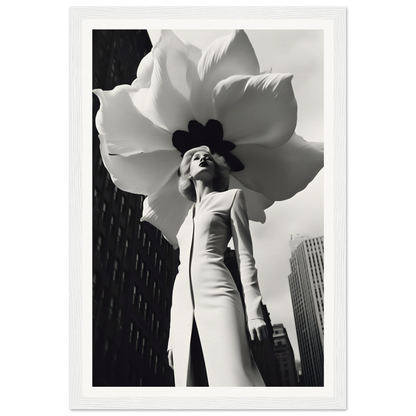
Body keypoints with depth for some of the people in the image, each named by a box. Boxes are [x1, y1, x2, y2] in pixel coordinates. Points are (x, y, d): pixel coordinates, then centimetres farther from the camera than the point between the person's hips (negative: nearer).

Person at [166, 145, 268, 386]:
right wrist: (173, 333, 17)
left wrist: (254, 311, -9)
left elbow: (245, 256, 3)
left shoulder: (231, 197, 14)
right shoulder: (188, 218, 28)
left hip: (216, 296, -5)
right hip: (182, 305, 5)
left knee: (233, 379, -17)